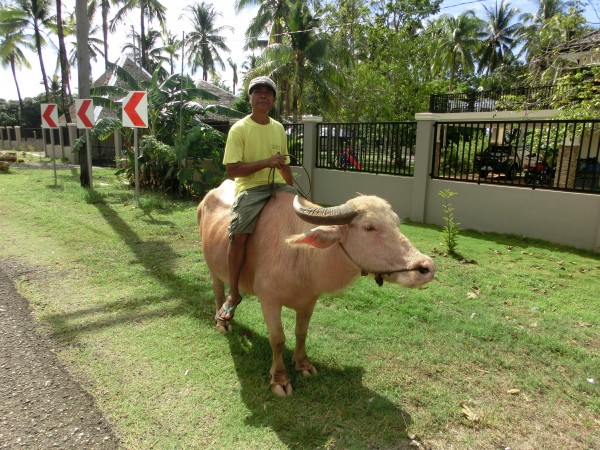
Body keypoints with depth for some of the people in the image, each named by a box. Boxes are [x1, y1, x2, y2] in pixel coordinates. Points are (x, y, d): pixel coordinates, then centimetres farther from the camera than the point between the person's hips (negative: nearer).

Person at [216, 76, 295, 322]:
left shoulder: (278, 128, 13)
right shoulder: (239, 129, -4)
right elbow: (232, 170, -12)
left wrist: (293, 191, 18)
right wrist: (266, 162, -17)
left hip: (278, 186, 6)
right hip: (250, 188, -6)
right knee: (239, 234, -27)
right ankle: (233, 294, -8)